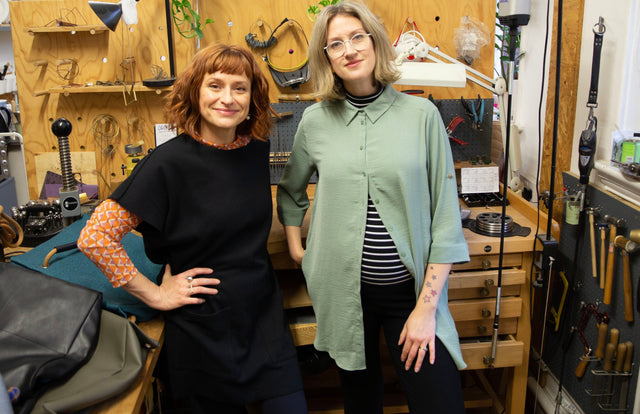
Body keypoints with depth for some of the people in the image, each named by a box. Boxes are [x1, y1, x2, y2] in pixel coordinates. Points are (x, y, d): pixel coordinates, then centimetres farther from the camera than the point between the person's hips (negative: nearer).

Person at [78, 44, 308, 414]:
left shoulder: (256, 149, -1)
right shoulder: (170, 162, -18)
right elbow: (94, 237, -18)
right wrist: (155, 294, -15)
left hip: (266, 321, 5)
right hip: (204, 334, -4)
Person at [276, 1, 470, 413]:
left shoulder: (421, 114, -5)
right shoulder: (316, 120, 1)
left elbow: (445, 215, -6)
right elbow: (291, 192, 19)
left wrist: (427, 306, -9)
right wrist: (296, 249, 9)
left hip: (410, 288, -1)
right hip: (344, 289, 2)